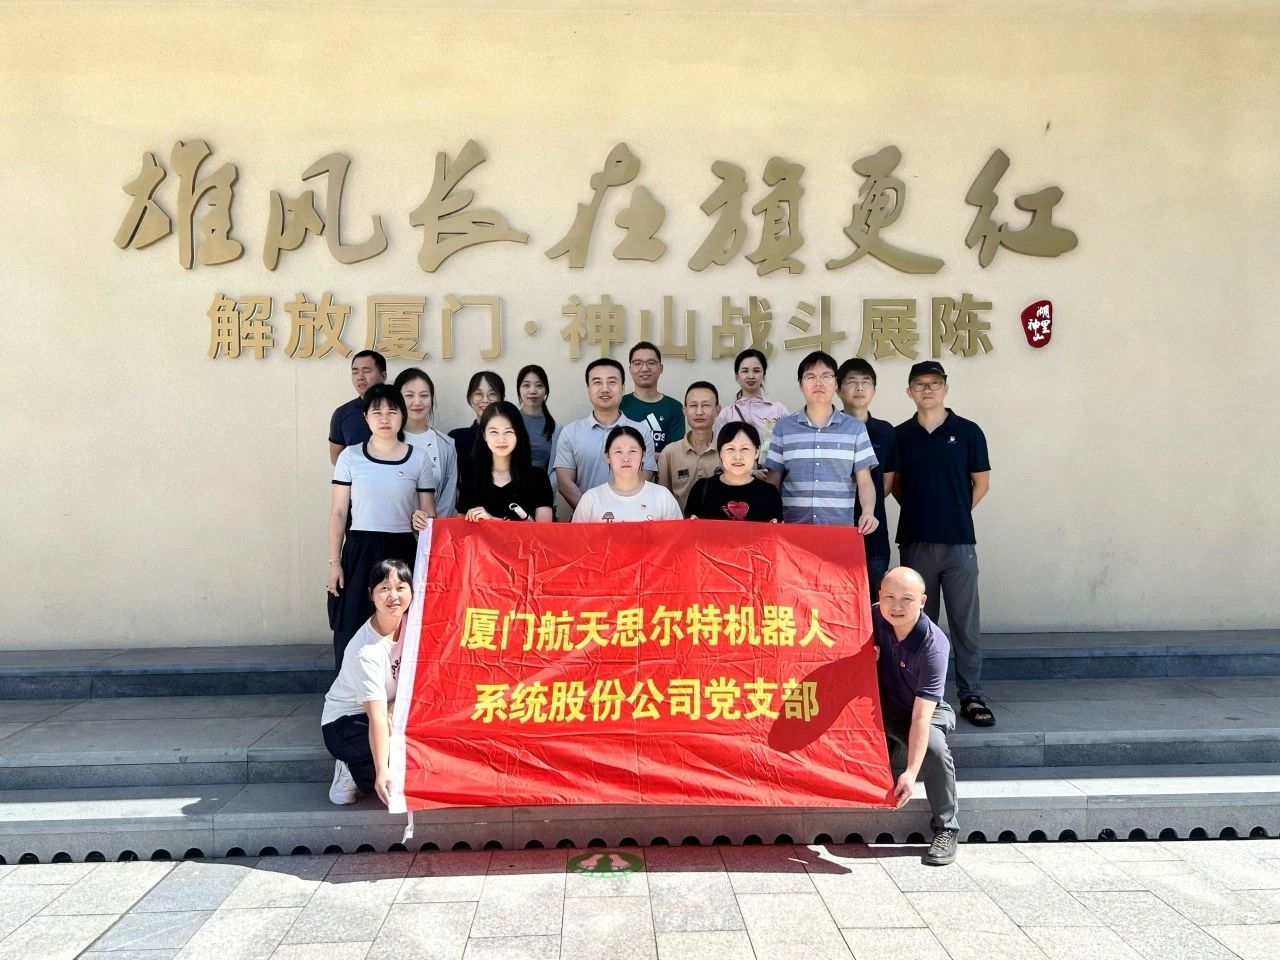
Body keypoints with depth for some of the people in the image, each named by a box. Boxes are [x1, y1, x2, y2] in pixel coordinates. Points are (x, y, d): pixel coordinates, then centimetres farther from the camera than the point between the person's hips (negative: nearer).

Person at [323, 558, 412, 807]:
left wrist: (395, 709, -17)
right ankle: (355, 770, -3)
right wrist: (381, 772, -42)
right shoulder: (367, 651, -30)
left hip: (391, 708, 7)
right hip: (344, 723, -6)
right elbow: (377, 717, -35)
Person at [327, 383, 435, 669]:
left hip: (402, 551, 0)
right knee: (351, 632, -1)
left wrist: (423, 519, -16)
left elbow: (430, 515, 8)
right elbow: (338, 513, 5)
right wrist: (334, 562, -1)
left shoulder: (419, 458, 4)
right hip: (360, 551, 0)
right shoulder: (350, 457, 4)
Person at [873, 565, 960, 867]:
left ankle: (946, 829, -14)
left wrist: (910, 773, -39)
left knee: (935, 748, -33)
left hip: (926, 711, -3)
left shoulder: (933, 645, -29)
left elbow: (921, 714, -33)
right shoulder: (873, 619, -15)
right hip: (880, 709, 3)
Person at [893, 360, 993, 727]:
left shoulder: (968, 431, 0)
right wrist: (921, 511, 6)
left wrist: (954, 514, 6)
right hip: (915, 542, 2)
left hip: (959, 543, -2)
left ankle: (971, 696, 10)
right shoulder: (900, 435, 5)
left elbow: (981, 482, 6)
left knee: (966, 622, 1)